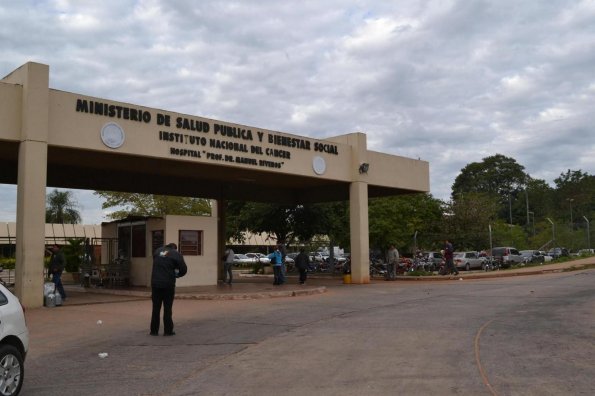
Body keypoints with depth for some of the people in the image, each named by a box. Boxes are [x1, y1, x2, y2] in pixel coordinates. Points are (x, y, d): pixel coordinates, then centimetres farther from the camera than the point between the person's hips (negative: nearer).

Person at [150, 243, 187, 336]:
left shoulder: (157, 251, 9)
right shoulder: (176, 254, -3)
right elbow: (184, 269, -6)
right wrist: (177, 275, 12)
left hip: (155, 283, 3)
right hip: (168, 284, -3)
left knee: (156, 307, 10)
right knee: (167, 308, 5)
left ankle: (154, 330, 14)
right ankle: (168, 330, 7)